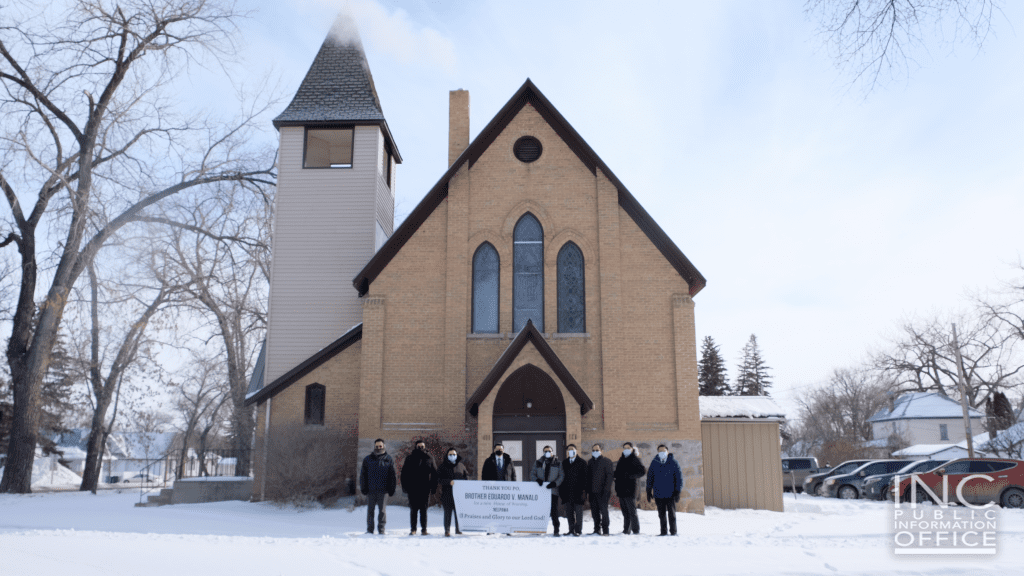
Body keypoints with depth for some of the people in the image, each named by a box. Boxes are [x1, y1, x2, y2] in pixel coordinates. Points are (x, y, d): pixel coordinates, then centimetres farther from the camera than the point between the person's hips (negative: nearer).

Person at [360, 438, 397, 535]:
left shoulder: (388, 459, 7)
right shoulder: (367, 459, 8)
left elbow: (392, 476, 9)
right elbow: (363, 475, 9)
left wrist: (391, 489, 2)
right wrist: (363, 488, 1)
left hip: (383, 490, -1)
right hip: (371, 490, 1)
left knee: (382, 510, 0)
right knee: (370, 509, 5)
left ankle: (381, 529, 9)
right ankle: (370, 529, 14)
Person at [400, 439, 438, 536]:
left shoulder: (429, 458, 6)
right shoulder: (410, 458, 5)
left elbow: (434, 473, 8)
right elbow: (404, 473, 5)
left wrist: (433, 486, 0)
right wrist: (405, 486, -3)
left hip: (425, 489, 0)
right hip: (413, 488, 0)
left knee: (423, 509, 4)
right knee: (413, 509, 3)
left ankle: (424, 529, 10)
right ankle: (413, 529, 10)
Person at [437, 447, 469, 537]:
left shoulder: (461, 465, 12)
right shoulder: (443, 466, 3)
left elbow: (466, 475, 18)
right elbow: (439, 478, -5)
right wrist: (449, 482, -18)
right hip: (447, 493, -3)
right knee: (448, 512, -2)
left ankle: (458, 529, 15)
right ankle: (447, 530, 4)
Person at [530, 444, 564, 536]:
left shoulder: (558, 463, 9)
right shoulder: (538, 463, 13)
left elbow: (561, 476, 3)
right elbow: (532, 474, 12)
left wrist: (555, 483, -13)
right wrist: (537, 480, -9)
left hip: (553, 490, -2)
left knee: (554, 510, -4)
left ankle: (556, 530, 2)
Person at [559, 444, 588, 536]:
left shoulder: (581, 462, 2)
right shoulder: (564, 463, 14)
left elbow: (584, 477, -3)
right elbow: (562, 477, 13)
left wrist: (584, 491, -10)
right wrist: (561, 491, 6)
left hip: (578, 492, -4)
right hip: (567, 492, 4)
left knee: (578, 512, -1)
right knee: (569, 512, 7)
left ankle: (578, 530, 6)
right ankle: (571, 530, 14)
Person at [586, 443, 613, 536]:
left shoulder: (606, 461, -1)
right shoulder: (590, 462, 16)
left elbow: (609, 475, -7)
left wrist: (606, 490, -15)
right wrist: (587, 491, 10)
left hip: (602, 492, -6)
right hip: (592, 492, 6)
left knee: (603, 510, -5)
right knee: (594, 511, 8)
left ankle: (605, 531, 1)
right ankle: (597, 529, 17)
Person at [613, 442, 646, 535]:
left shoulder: (634, 459, -2)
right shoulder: (621, 459, 18)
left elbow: (643, 471, -9)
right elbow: (617, 473, 23)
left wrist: (632, 476, -15)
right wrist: (616, 488, 14)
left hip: (630, 489, -7)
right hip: (621, 489, 7)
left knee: (632, 511, -6)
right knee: (625, 512, 10)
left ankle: (635, 530, -1)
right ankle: (626, 530, 15)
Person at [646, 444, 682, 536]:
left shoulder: (673, 463, -2)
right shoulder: (654, 463, 4)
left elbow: (679, 477, -1)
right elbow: (650, 477, 10)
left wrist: (677, 491, -7)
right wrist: (649, 491, 6)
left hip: (670, 493, -2)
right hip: (658, 493, 2)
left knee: (671, 513, 3)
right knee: (661, 514, 7)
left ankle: (673, 531, 11)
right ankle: (663, 531, 15)